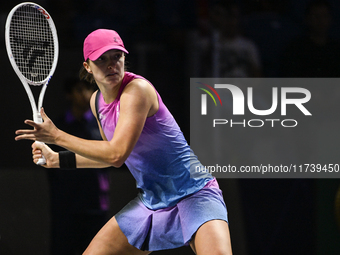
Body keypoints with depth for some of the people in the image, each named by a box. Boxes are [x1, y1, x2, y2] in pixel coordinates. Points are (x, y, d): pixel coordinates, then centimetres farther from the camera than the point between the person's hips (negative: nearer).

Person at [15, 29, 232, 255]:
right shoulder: (97, 101, 5)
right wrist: (57, 159, 16)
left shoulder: (137, 89, -20)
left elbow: (117, 154, -28)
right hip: (150, 200, 8)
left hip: (193, 194, -8)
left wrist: (57, 136, -21)